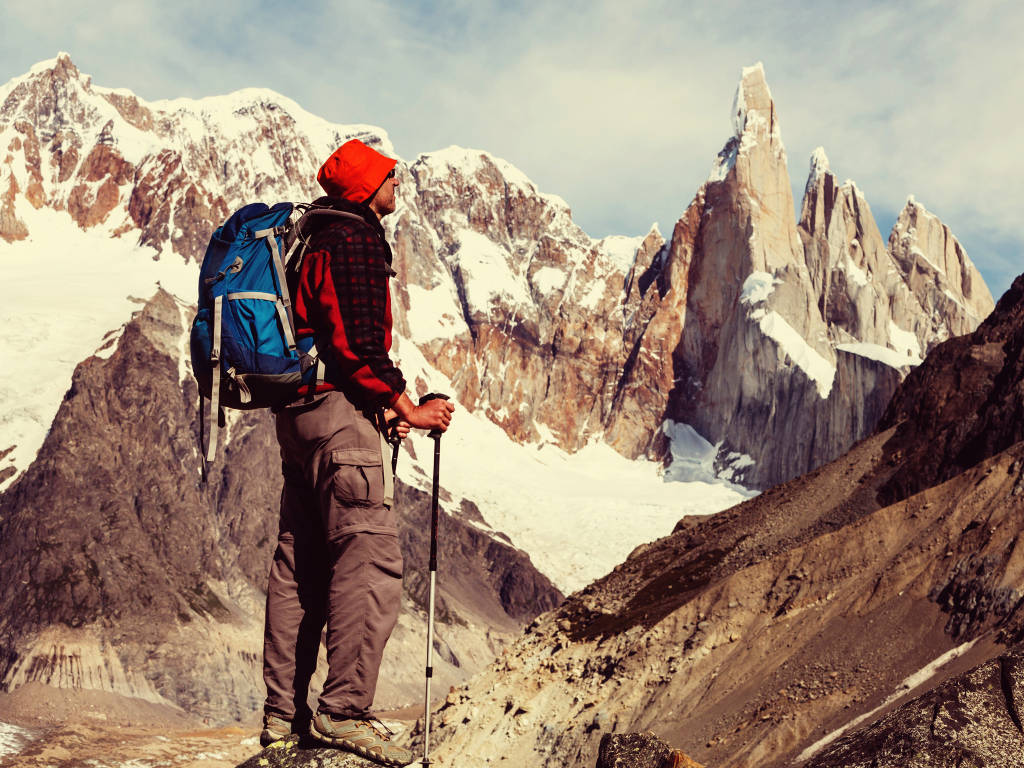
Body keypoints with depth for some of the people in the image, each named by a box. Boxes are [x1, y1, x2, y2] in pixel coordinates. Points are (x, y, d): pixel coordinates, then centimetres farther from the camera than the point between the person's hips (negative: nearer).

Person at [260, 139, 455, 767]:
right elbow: (362, 342, -18)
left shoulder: (316, 239, 22)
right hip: (341, 412, -11)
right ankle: (344, 710, -12)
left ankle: (285, 711, 14)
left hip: (298, 412, 11)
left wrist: (379, 409, 21)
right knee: (370, 560, -10)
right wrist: (407, 408, -10)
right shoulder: (356, 241, -10)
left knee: (300, 562, 10)